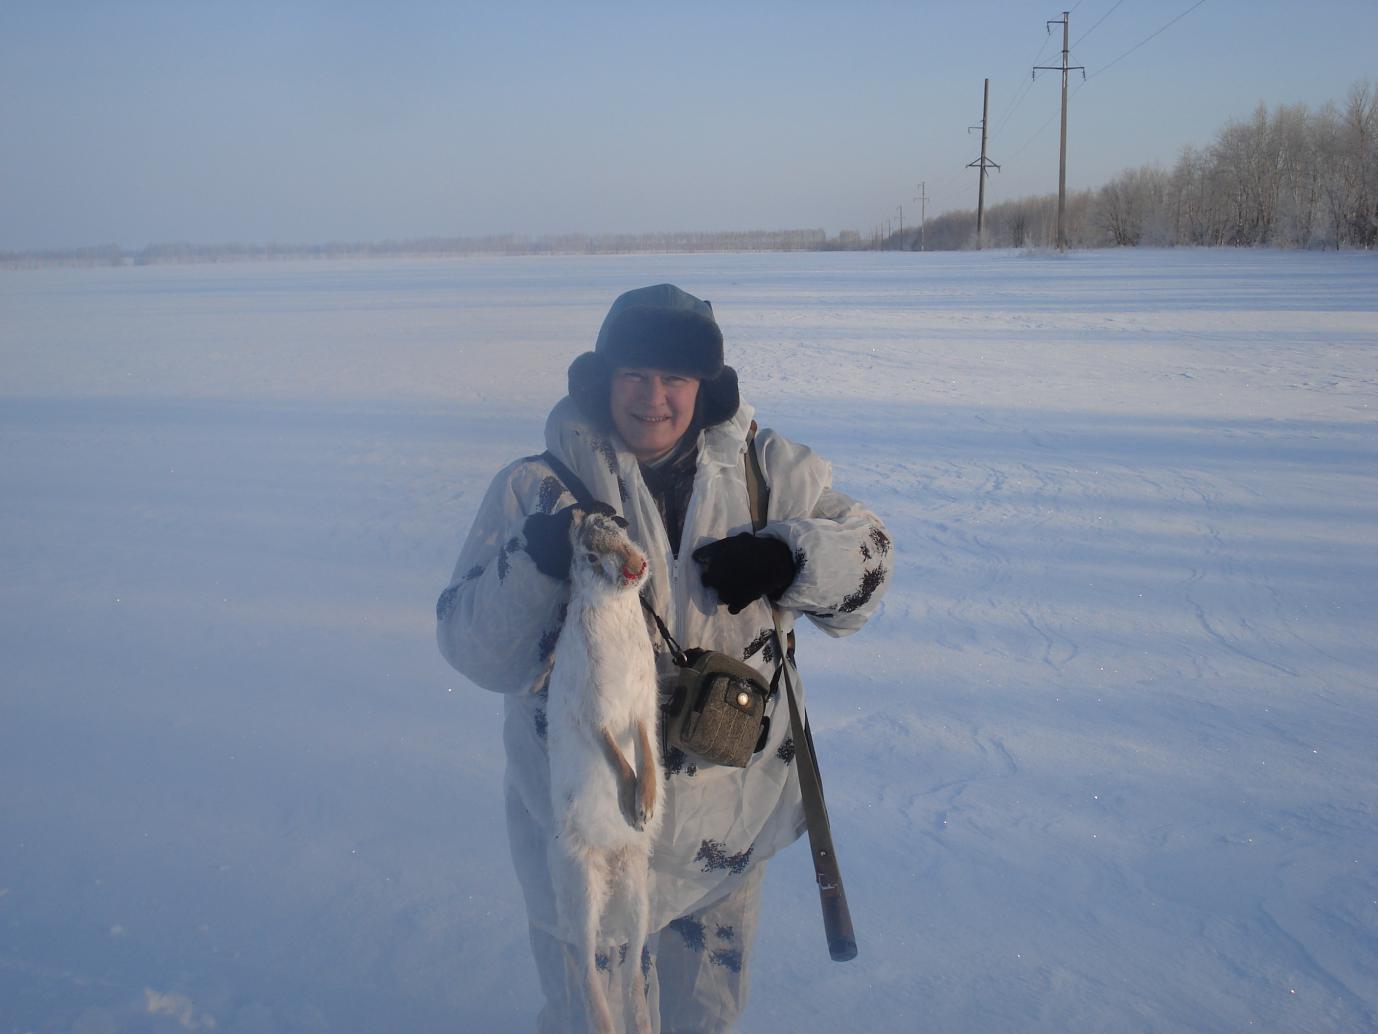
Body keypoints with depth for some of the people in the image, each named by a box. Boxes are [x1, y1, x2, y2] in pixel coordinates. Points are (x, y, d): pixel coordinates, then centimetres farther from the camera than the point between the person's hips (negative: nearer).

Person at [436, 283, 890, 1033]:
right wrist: (535, 565, -31)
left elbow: (865, 557, 0)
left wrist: (788, 558, -20)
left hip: (730, 827, 3)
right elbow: (475, 653, -13)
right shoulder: (537, 490, -10)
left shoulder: (764, 470, -4)